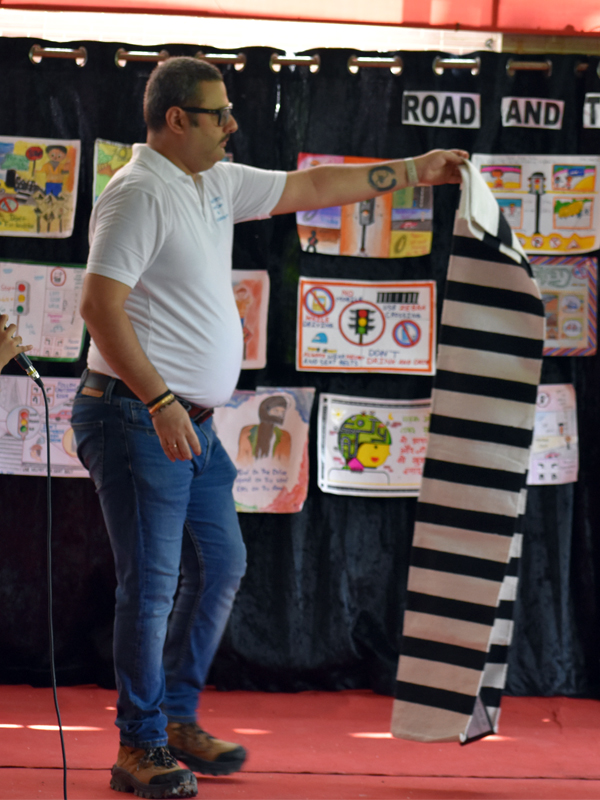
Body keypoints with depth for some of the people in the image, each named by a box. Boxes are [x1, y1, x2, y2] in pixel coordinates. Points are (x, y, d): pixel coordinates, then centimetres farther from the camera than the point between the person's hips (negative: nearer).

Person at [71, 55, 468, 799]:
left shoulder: (215, 184, 13)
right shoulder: (141, 194, -16)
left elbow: (308, 187, 24)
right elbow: (100, 305, -22)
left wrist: (409, 171, 26)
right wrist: (161, 403, -26)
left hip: (190, 422, 10)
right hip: (139, 420, -10)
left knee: (219, 564, 16)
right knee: (152, 584, -6)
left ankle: (177, 718, 27)